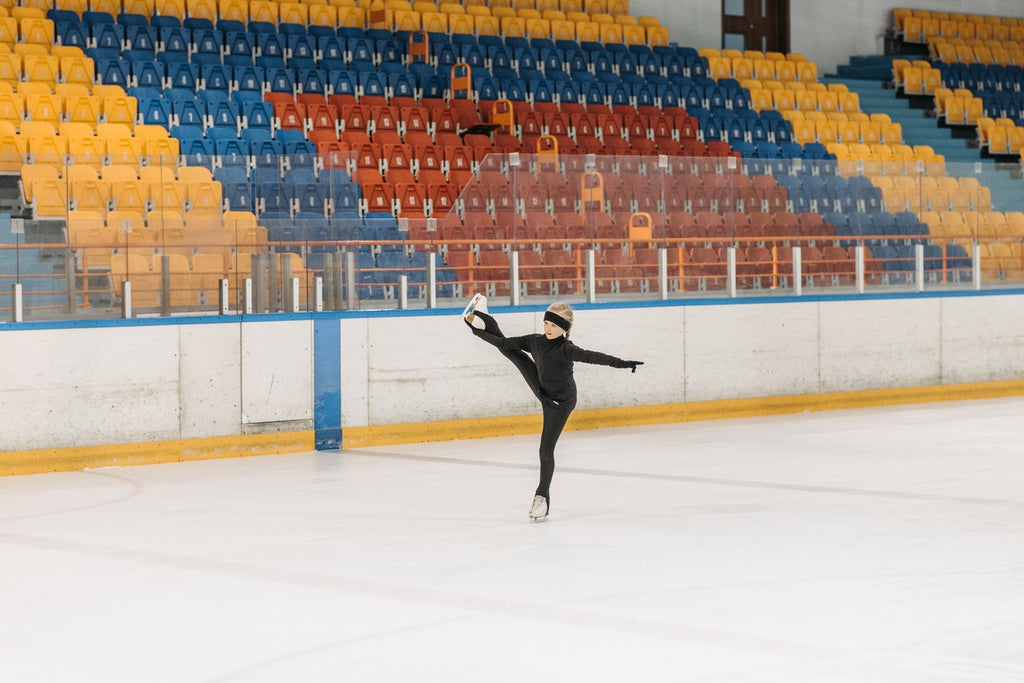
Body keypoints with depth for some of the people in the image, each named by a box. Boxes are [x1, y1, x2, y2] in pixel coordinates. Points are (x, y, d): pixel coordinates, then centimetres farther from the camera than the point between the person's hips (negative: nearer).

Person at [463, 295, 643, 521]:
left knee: (546, 450, -4)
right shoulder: (536, 341, -14)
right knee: (509, 350, 13)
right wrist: (482, 334, 6)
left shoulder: (566, 349, -33)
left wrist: (621, 363, -61)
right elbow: (505, 342, -1)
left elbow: (593, 357, -48)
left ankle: (543, 497, 11)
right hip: (542, 391, 6)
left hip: (560, 403, -6)